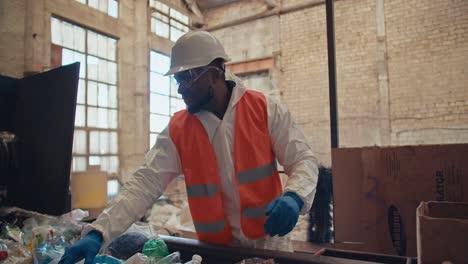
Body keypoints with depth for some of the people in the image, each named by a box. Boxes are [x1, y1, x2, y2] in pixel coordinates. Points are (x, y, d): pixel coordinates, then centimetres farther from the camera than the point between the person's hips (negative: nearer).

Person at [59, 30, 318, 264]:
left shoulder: (265, 110, -10)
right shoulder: (177, 130, -7)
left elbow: (303, 159, -8)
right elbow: (144, 183, -11)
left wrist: (293, 196, -29)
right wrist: (98, 232, -22)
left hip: (270, 242, -1)